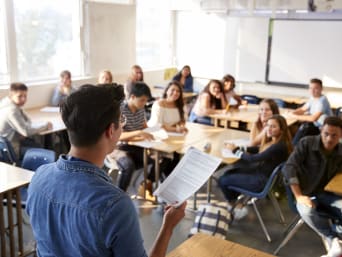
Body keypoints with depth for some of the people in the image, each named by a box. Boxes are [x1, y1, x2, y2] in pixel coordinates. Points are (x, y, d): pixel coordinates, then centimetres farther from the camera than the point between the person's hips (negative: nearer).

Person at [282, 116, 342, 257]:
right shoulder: (306, 143, -12)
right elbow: (289, 167, -15)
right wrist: (298, 196, -22)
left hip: (327, 193, 3)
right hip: (306, 193, -3)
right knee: (307, 211, -38)